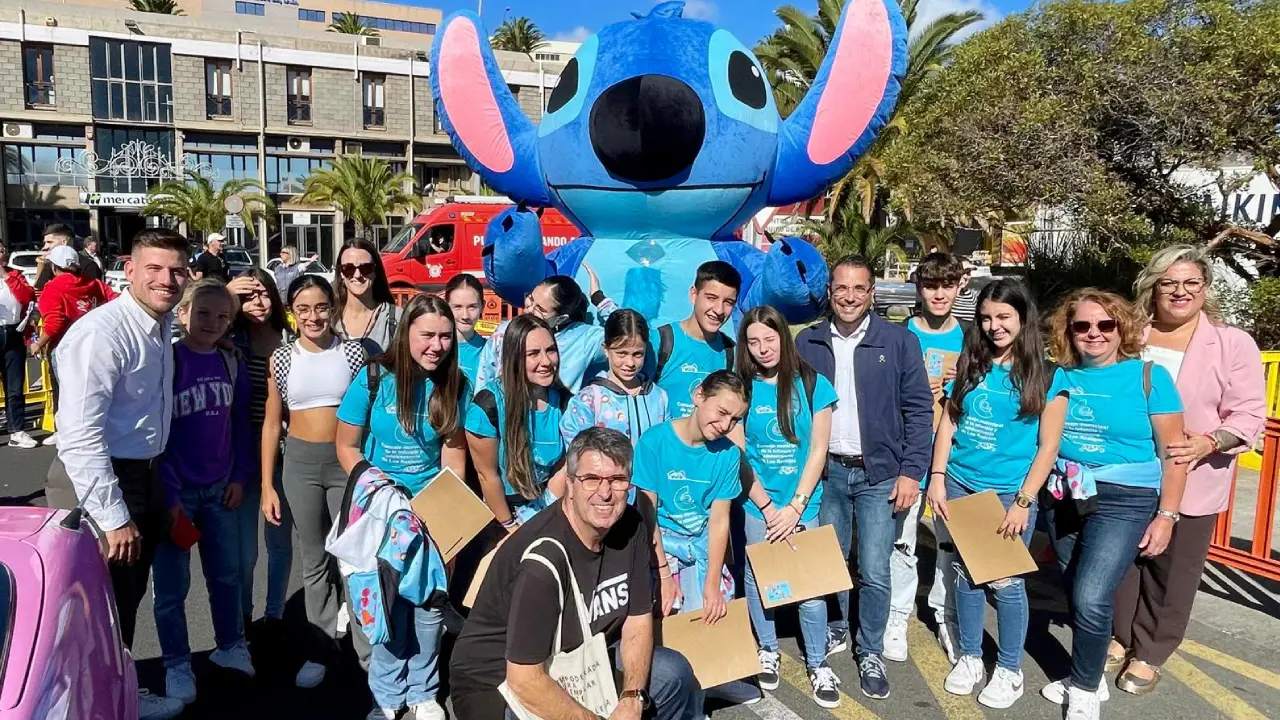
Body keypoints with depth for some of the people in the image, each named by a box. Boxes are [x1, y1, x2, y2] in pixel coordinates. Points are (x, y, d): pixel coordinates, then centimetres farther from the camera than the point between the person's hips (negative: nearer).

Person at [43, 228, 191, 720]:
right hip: (97, 482, -9)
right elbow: (79, 435, -26)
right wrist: (112, 516, -23)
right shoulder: (102, 332, -22)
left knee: (128, 598, 23)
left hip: (144, 475, 9)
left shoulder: (161, 329, 7)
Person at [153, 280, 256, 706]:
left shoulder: (231, 363, 2)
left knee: (226, 573, 15)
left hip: (220, 487, 4)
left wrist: (239, 476, 4)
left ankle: (230, 646, 32)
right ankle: (177, 665, 22)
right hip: (176, 490, -4)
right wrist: (168, 493, -15)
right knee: (172, 584, 6)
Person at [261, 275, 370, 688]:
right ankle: (322, 647, 26)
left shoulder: (353, 352, -3)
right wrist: (267, 486, 3)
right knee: (314, 559, 12)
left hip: (348, 461, -2)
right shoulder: (282, 358, 1)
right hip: (300, 463, 2)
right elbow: (272, 424, 5)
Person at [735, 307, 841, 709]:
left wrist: (794, 507, -9)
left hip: (803, 505, -1)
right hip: (756, 505, 1)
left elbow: (818, 452, -4)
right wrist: (768, 508, -7)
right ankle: (768, 651, 32)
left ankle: (818, 664, 20)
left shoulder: (814, 385, -3)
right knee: (757, 579, 10)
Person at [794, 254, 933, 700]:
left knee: (874, 572, 2)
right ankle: (836, 629, 38)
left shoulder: (900, 342, -3)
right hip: (825, 471, 2)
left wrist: (911, 472, -8)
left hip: (880, 473, -2)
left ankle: (870, 653, 22)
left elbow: (919, 410, -2)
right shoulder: (807, 343, 1)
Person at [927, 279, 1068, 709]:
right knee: (966, 574, 12)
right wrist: (937, 478, 0)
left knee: (1006, 581, 5)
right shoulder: (970, 364, 5)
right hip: (960, 485, 3)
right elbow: (948, 424, 7)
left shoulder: (1047, 376, -5)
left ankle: (1009, 670, 25)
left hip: (1010, 492, -3)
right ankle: (969, 657, 30)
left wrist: (1023, 502, -11)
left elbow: (1048, 447, -6)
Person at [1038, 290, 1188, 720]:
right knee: (1077, 596, 12)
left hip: (1124, 501, -4)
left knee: (1092, 598, -11)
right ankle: (1087, 677, 32)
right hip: (1063, 497, 4)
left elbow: (1173, 452, -4)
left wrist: (1167, 515, -6)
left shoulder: (1148, 376, -6)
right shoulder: (1059, 377, 2)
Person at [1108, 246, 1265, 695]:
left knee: (1171, 574, 10)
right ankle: (1120, 635, 35)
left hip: (1191, 484, -2)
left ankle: (1149, 653, 27)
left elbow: (1249, 414, -8)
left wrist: (1208, 444, -25)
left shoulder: (1234, 344, -6)